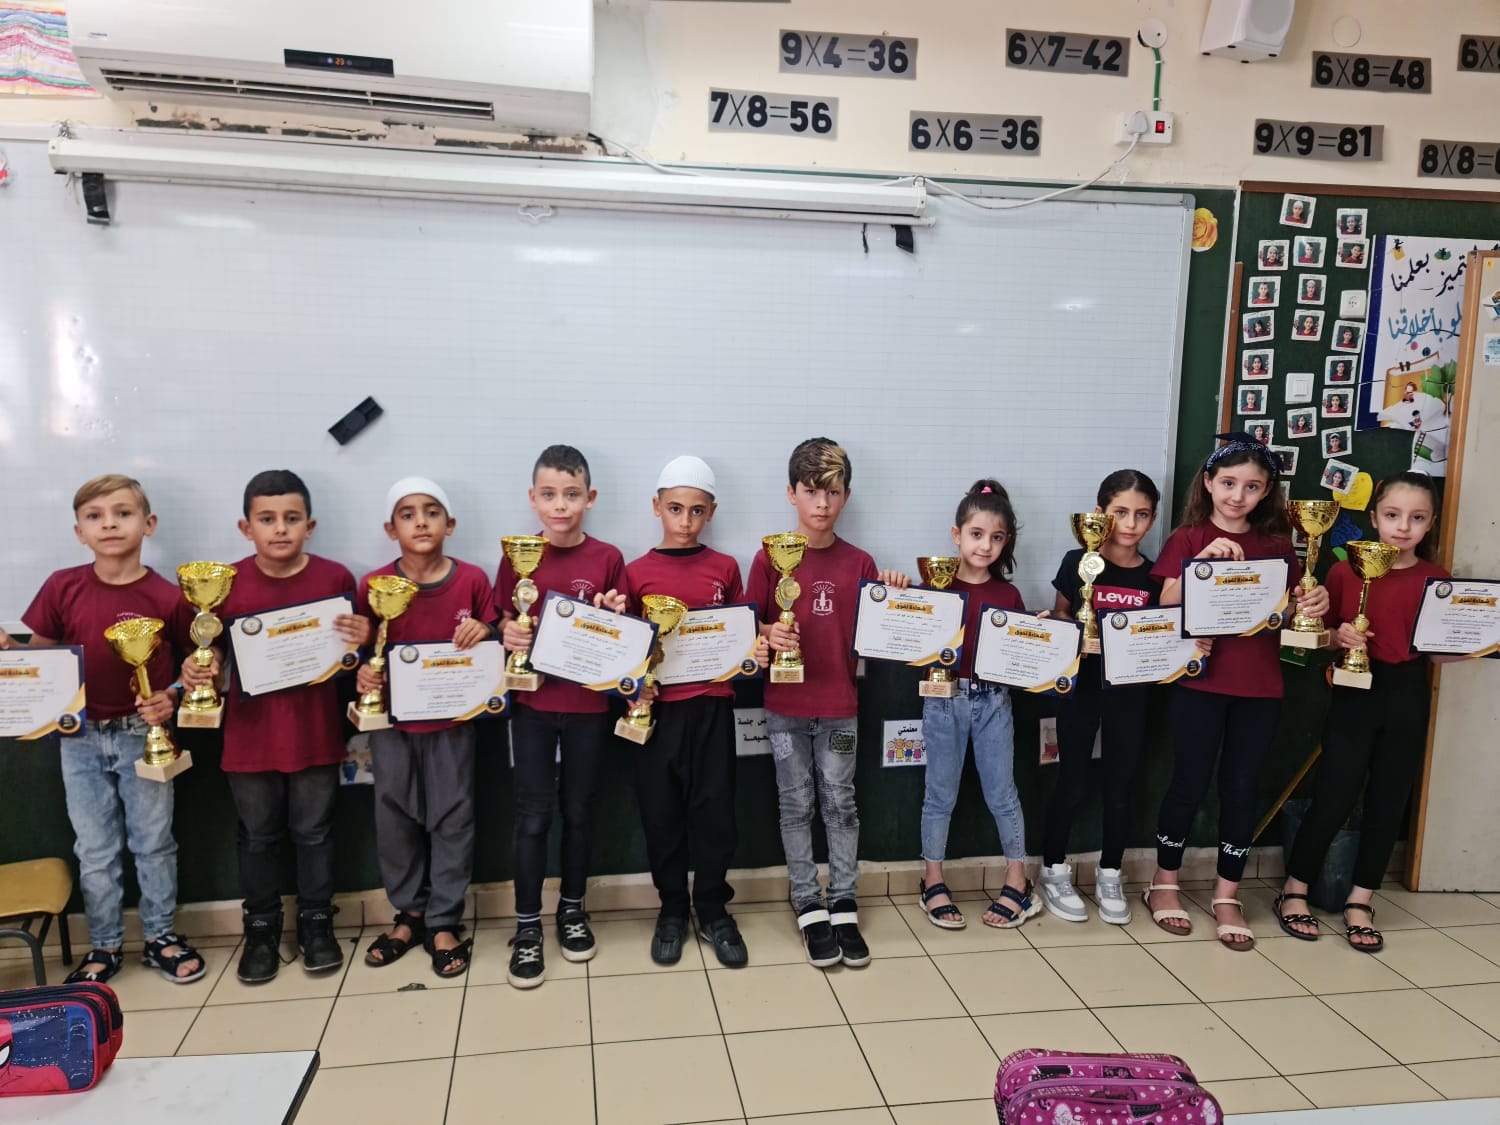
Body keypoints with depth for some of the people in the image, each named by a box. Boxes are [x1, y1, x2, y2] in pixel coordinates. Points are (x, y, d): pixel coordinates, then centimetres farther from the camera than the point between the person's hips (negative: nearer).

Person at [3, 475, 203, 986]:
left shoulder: (168, 598, -12)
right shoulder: (62, 588, -6)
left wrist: (172, 699, -17)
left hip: (144, 736, -2)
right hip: (81, 738, 2)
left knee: (153, 842, 12)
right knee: (94, 850, 13)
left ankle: (161, 936, 29)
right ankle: (104, 946, 29)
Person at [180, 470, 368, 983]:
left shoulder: (335, 578, -7)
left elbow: (350, 646, 3)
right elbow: (213, 652, 4)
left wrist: (362, 639, -19)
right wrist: (195, 669, -17)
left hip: (315, 731, 0)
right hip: (251, 733, 1)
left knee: (314, 831, 14)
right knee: (257, 836, 15)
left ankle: (316, 922, 31)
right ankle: (261, 928, 32)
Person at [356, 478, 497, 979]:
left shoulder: (472, 580, -8)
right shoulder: (373, 585, -7)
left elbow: (495, 643, 2)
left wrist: (485, 633, -19)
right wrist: (363, 673, -17)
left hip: (452, 720, -1)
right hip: (392, 721, 1)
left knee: (452, 819, 6)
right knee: (395, 821, 12)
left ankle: (445, 922, 21)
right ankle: (410, 913, 31)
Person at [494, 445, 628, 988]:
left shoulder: (608, 559, -3)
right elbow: (504, 622, 4)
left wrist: (614, 618, -18)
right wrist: (508, 633, -17)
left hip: (588, 704, 0)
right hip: (532, 703, 0)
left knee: (578, 811, 13)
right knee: (533, 816, 5)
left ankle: (572, 909, 31)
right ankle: (527, 927, 17)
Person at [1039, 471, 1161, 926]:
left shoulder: (1154, 575, 1)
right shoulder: (1078, 562, -7)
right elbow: (1057, 618, 3)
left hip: (1130, 692, 3)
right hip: (1081, 687, -2)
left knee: (1119, 787, 12)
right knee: (1072, 785, 6)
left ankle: (1110, 876, 29)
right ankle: (1054, 872, 23)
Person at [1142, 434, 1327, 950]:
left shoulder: (1278, 545, 8)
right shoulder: (1188, 539, -2)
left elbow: (1292, 612, 10)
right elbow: (1166, 604, -12)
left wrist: (1315, 605, -11)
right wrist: (1201, 562, -25)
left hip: (1260, 686, 3)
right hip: (1201, 681, -3)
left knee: (1241, 789, 9)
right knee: (1190, 784, 4)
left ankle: (1227, 896, 22)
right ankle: (1164, 884, 22)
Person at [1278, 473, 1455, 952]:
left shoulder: (1436, 580, 0)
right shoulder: (1345, 571, -3)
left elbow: (1440, 650, 2)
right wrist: (1339, 637, -16)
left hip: (1408, 697, 2)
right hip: (1355, 692, -2)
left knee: (1387, 803, 10)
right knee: (1333, 798, 0)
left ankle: (1360, 903, 24)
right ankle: (1294, 891, 17)